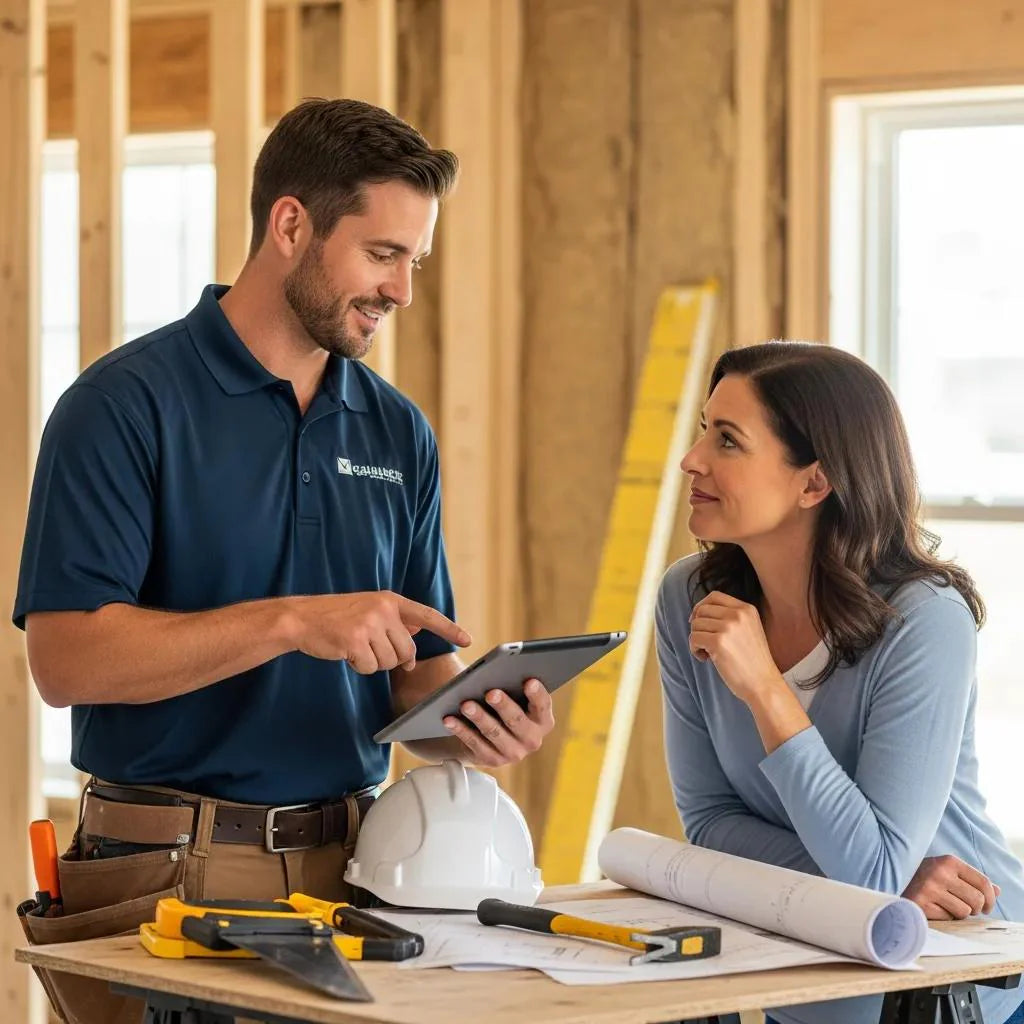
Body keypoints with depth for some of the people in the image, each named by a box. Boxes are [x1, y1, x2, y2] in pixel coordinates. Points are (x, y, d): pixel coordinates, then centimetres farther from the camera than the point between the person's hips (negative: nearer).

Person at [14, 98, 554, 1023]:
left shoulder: (399, 433, 13)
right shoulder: (126, 405, -5)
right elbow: (65, 658, -14)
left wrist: (470, 719, -7)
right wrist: (291, 622, -20)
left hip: (351, 864, 5)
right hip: (173, 873, -4)